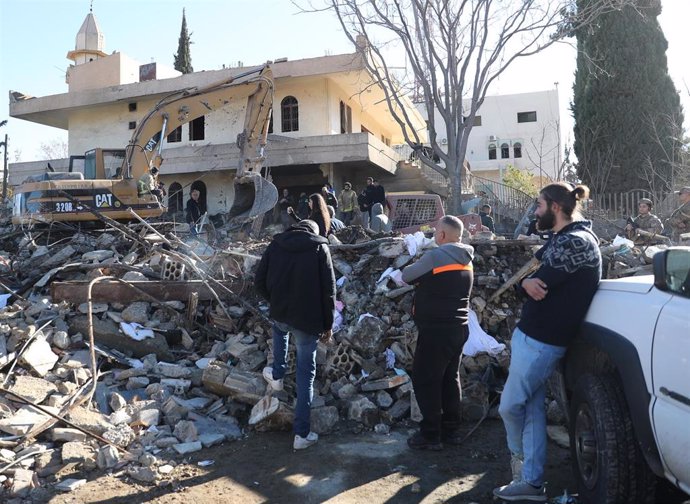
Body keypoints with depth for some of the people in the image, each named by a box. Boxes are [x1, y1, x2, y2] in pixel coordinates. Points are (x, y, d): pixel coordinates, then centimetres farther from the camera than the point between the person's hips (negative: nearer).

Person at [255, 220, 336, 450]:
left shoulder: (276, 244, 5)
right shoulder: (320, 247, -3)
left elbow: (260, 281, 6)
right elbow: (328, 289, -5)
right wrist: (328, 324, 3)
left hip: (279, 314, 3)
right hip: (307, 319, -3)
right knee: (305, 373, 7)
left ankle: (277, 376, 42)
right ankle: (302, 433, 9)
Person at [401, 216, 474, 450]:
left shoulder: (435, 256, -17)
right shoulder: (465, 260, 8)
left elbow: (406, 276, -4)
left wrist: (416, 267, 14)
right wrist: (427, 276, 13)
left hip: (437, 330, -8)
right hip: (459, 328, 8)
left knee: (425, 380, 1)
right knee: (450, 378, 16)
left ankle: (431, 435, 6)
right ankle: (452, 429, 24)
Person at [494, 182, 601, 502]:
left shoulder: (577, 241, -16)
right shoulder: (560, 239, 16)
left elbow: (539, 281, -19)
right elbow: (537, 280, 10)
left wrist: (528, 282, 2)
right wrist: (526, 284, -11)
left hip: (541, 341, -10)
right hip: (531, 335, 10)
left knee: (510, 406, 3)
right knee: (532, 409, 12)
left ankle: (519, 458, 29)